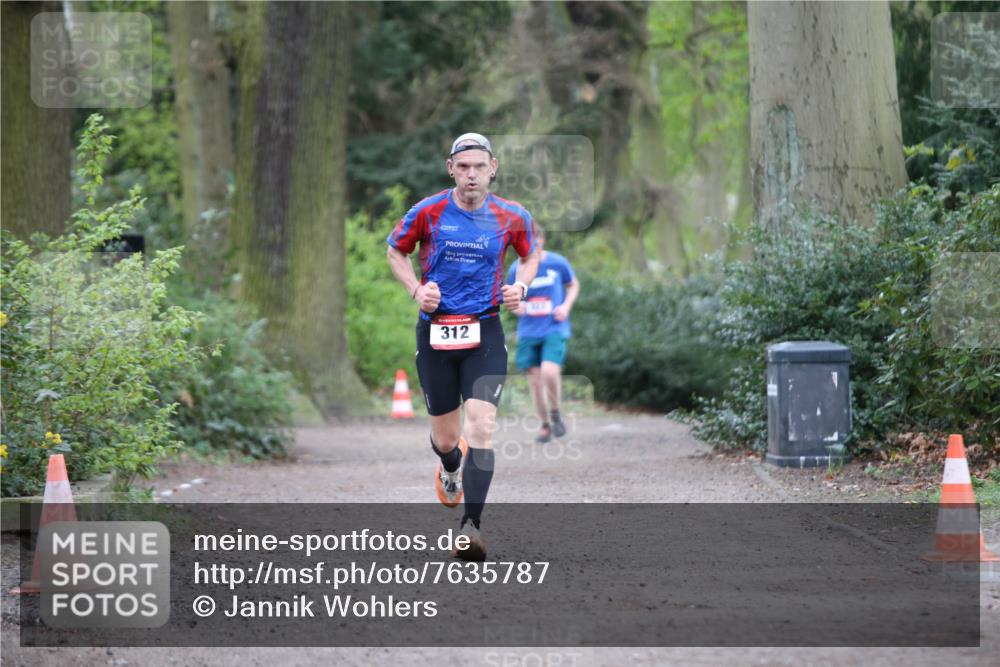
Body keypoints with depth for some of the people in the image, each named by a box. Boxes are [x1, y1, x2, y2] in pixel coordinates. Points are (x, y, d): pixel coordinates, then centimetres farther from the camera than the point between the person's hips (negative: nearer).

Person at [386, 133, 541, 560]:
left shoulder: (512, 217, -2)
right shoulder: (427, 213, -5)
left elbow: (531, 255, 18)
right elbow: (395, 251, 12)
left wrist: (520, 287, -1)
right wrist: (416, 291, -3)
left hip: (484, 332, 0)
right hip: (435, 329, 1)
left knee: (481, 424, -19)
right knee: (445, 437, 8)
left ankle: (471, 525, -20)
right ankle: (451, 465, 47)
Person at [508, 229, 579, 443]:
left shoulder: (558, 263, -3)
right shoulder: (516, 268, 1)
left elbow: (573, 285, 13)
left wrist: (566, 306, -4)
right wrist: (515, 305, -9)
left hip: (554, 329, -3)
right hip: (528, 331, 3)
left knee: (549, 371, -22)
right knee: (534, 379, 3)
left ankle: (555, 413, 3)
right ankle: (545, 425, 21)